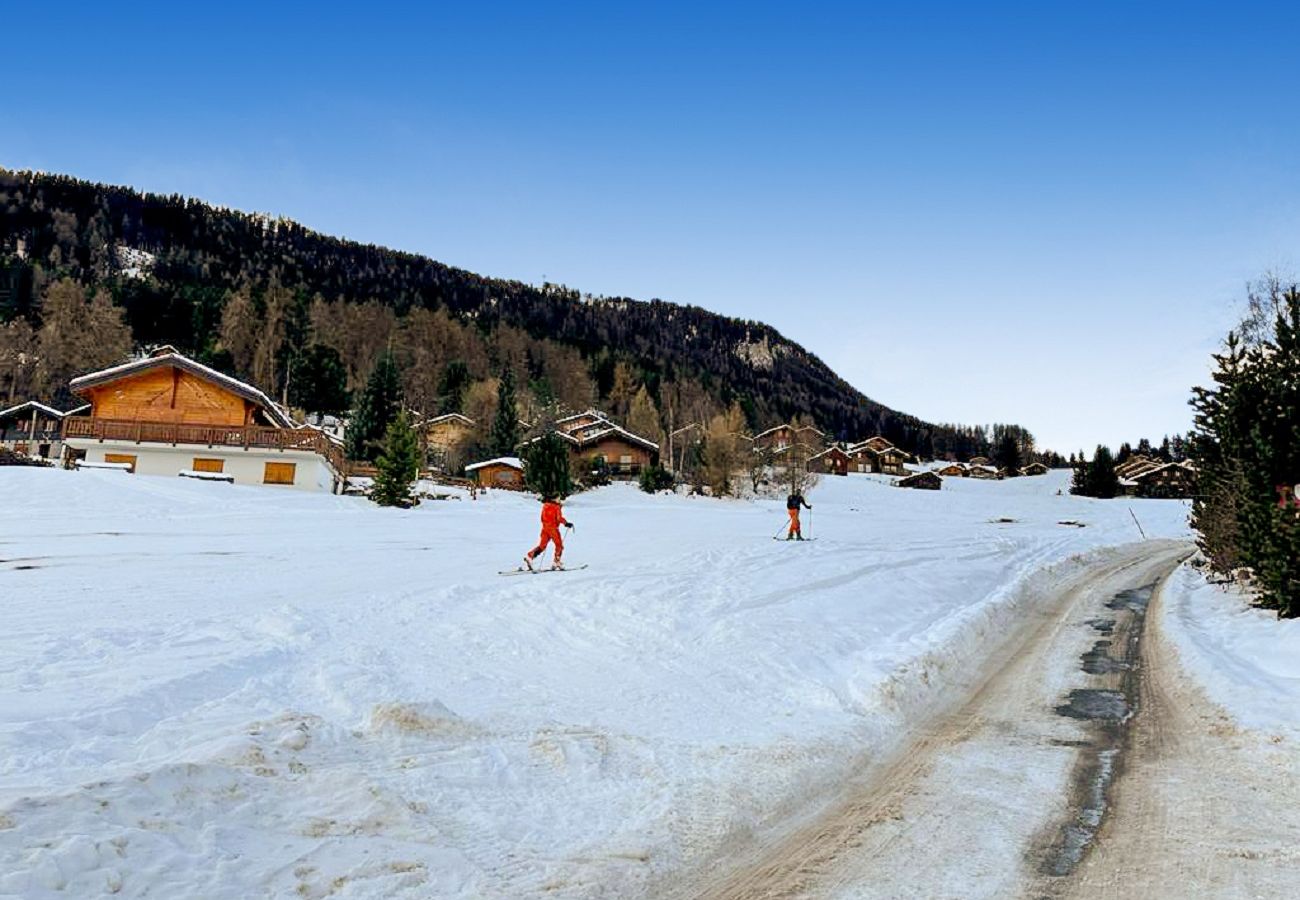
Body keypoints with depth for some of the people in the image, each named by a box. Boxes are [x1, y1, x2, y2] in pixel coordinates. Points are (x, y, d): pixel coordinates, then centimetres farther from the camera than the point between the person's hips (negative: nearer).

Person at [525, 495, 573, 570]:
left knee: (542, 545, 11)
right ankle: (556, 562, 1)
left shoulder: (545, 506, 10)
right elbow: (559, 518, -20)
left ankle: (529, 556, -2)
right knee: (559, 545, 7)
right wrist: (566, 523, -15)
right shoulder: (556, 507, -11)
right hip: (553, 528, -6)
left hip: (545, 527, 6)